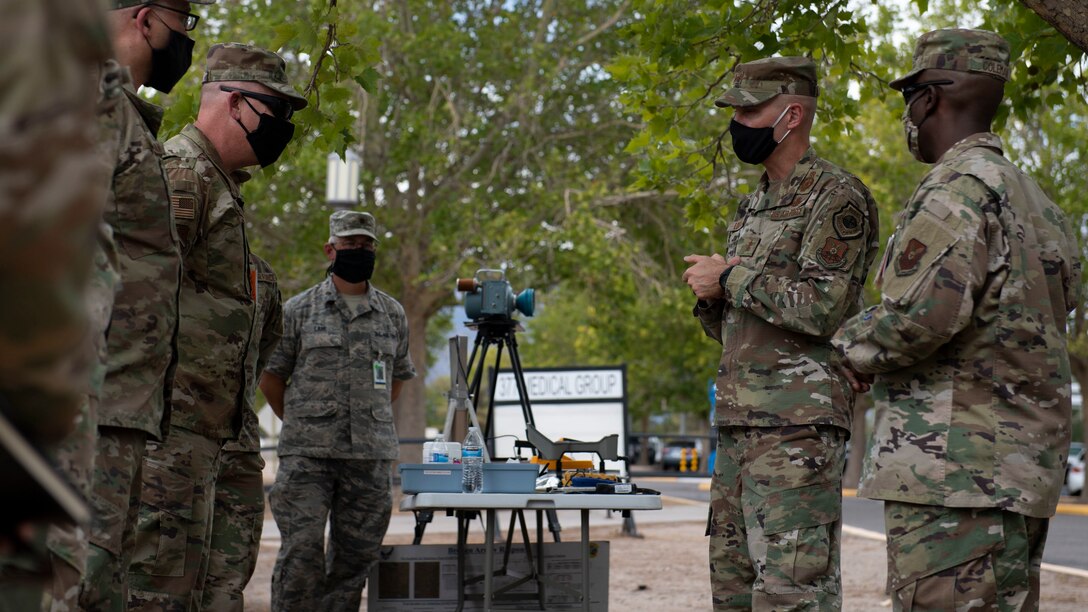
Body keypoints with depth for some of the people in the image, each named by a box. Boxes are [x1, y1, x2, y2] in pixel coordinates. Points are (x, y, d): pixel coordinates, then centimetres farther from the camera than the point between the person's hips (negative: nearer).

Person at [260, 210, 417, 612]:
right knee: (301, 553, -7)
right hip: (307, 455, -3)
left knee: (355, 556, 5)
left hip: (371, 457, 3)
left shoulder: (393, 314, 13)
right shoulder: (299, 310, 4)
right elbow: (271, 376, 10)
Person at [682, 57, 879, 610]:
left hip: (798, 425, -9)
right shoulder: (752, 206, 21)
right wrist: (710, 298, 2)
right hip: (739, 422, 9)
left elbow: (822, 307, -19)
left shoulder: (836, 197, -7)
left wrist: (731, 278, -10)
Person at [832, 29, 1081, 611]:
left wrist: (856, 346, -4)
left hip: (956, 464, -10)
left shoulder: (957, 189, -12)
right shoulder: (1032, 196, 18)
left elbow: (922, 314, -24)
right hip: (1024, 465, 10)